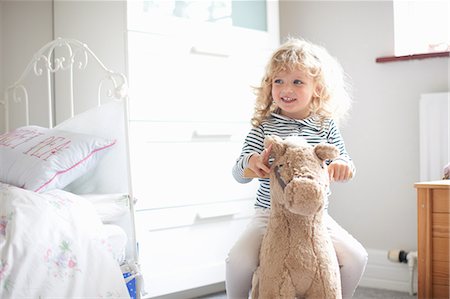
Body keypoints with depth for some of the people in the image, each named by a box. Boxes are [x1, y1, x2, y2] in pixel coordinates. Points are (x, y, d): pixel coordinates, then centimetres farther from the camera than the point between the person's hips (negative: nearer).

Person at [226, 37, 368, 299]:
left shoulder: (326, 126, 1)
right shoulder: (264, 126, -5)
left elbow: (342, 160, 4)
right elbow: (239, 175, -8)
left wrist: (344, 165, -22)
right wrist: (251, 162, -33)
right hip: (270, 215, -2)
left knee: (356, 257, -11)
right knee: (238, 261, -23)